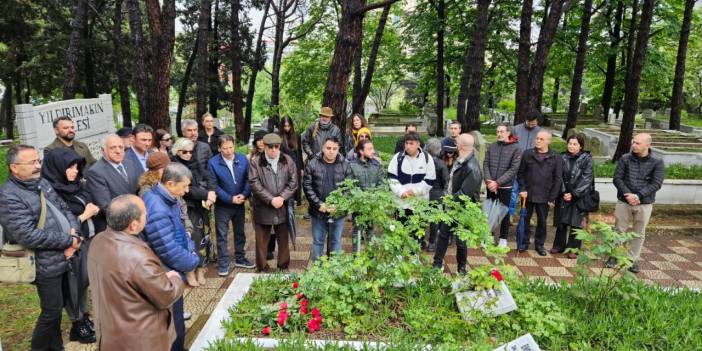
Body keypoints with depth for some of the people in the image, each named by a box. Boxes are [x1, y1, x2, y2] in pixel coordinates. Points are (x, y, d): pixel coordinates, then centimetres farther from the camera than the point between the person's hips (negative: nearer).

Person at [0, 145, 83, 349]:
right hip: (46, 265, -8)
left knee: (58, 305, 21)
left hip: (64, 258, 8)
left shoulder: (42, 183, 7)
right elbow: (29, 236, -26)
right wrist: (68, 241, -17)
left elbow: (65, 209, 10)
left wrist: (74, 234, -9)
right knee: (52, 310, 4)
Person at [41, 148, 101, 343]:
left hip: (88, 239, 6)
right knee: (74, 284, 8)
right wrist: (84, 215, -14)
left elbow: (90, 204, 15)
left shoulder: (77, 185, 2)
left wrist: (94, 209, -6)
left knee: (84, 280, 15)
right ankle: (77, 325, 25)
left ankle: (84, 316, 31)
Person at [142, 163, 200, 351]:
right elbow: (170, 252, -27)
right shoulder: (157, 210, -31)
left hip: (171, 274, 9)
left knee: (174, 324, 25)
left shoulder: (168, 199, 0)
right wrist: (193, 261, -11)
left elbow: (180, 231, 13)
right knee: (174, 328, 8)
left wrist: (191, 250, -3)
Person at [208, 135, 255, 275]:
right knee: (222, 235, 3)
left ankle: (240, 259, 31)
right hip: (222, 205, -3)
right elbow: (214, 185, -13)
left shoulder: (242, 159, -4)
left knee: (240, 232, 16)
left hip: (240, 203, 3)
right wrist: (230, 199, -17)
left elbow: (248, 179, -1)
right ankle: (223, 264, 14)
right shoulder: (213, 163, -12)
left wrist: (244, 194, -16)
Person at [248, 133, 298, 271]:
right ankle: (262, 269, 22)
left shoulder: (288, 160, 3)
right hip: (262, 208, -2)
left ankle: (284, 267, 28)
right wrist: (271, 200, -16)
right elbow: (255, 184, -10)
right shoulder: (256, 162, -3)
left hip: (283, 207, 2)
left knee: (283, 240, 13)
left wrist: (282, 197, -12)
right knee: (262, 241, 7)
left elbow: (293, 182, 0)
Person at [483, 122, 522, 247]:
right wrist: (488, 181, -13)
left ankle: (503, 238, 19)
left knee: (504, 212, 7)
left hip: (506, 186, -3)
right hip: (491, 186, 3)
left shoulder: (516, 148, -6)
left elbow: (513, 169, -11)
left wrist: (497, 182, -18)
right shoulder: (491, 146, 4)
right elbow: (486, 164, 3)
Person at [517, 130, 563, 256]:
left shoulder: (556, 158, -2)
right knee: (525, 219, 9)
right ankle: (524, 243, 22)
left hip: (544, 197, 0)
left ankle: (539, 244, 24)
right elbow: (520, 173, 4)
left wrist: (552, 198, -5)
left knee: (542, 221, 10)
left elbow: (557, 179, -1)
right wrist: (522, 189, -6)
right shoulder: (527, 154, 0)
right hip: (528, 195, 1)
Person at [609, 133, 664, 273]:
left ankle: (633, 259, 23)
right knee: (619, 230, 9)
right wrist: (628, 195, -18)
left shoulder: (657, 162, -4)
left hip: (644, 204, 0)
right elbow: (617, 178, -5)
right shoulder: (625, 159, -3)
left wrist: (638, 195, -21)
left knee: (639, 233, 10)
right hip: (624, 202, 0)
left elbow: (656, 183, -10)